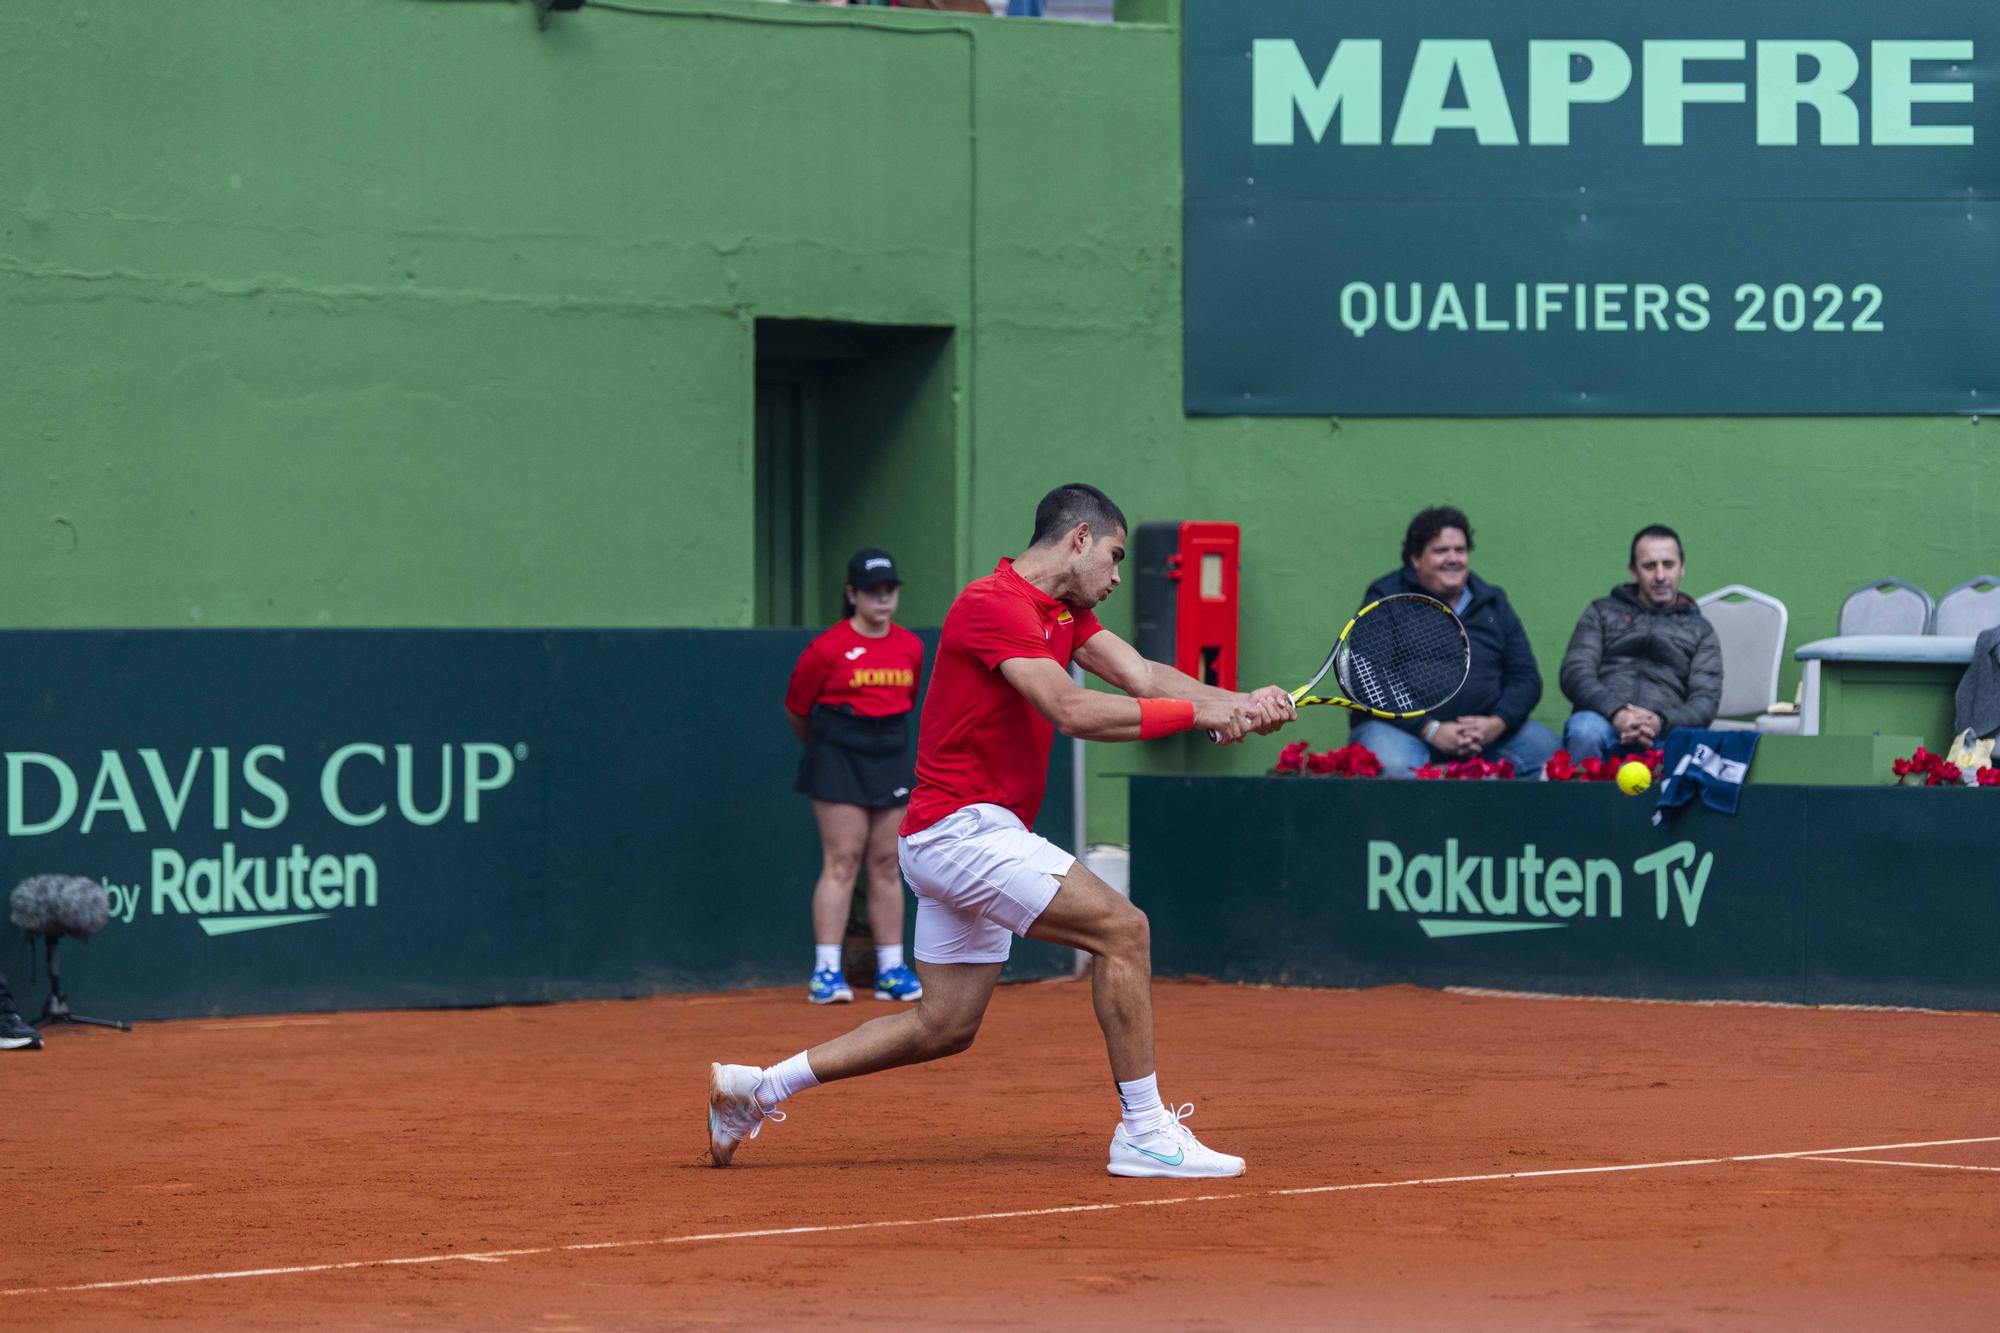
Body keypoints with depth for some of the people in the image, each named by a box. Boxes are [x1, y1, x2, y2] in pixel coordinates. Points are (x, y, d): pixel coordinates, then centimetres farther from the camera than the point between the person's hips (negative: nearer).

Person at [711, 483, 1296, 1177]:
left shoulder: (1064, 614, 16)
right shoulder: (993, 604, -16)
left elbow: (1141, 675, 4)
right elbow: (1071, 711, -25)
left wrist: (1241, 702, -13)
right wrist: (1195, 713, -22)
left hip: (972, 834, 11)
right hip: (959, 826, -11)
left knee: (945, 1027, 14)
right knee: (1121, 928, -17)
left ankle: (755, 1087, 21)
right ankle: (1144, 1132, -13)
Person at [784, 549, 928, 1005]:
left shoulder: (911, 647, 7)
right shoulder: (828, 649, -9)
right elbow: (796, 710, 1)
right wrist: (824, 745, 14)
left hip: (892, 758, 5)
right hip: (839, 760, -5)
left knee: (886, 864, 7)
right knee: (841, 861, -9)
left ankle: (891, 969, 11)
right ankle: (827, 970, -9)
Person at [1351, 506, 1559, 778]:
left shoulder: (1493, 603, 16)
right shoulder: (1386, 600, 2)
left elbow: (1526, 678, 11)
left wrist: (1497, 723, -10)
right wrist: (1431, 731, -19)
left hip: (1486, 729, 5)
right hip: (1404, 728, -5)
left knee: (1547, 749, -19)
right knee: (1395, 767, -39)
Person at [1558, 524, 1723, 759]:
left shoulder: (1700, 630, 23)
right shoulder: (1602, 612, 22)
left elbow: (1705, 702, 10)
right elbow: (1574, 671, 7)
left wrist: (1660, 722, -14)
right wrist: (1616, 713, -15)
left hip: (1663, 734, 0)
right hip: (1604, 721, 0)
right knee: (1586, 730, -38)